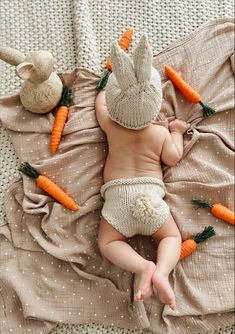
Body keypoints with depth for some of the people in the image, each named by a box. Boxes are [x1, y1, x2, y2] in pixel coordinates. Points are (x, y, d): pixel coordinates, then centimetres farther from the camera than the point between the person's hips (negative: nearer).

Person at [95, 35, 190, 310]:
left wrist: (108, 89, 45)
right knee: (171, 237, 14)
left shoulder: (110, 126, 10)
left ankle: (143, 267, -17)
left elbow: (100, 102, 27)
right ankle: (162, 271, -16)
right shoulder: (161, 133, 5)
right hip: (150, 195, 0)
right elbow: (173, 158, 5)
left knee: (108, 243, 8)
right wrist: (176, 131, 20)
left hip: (117, 196, 0)